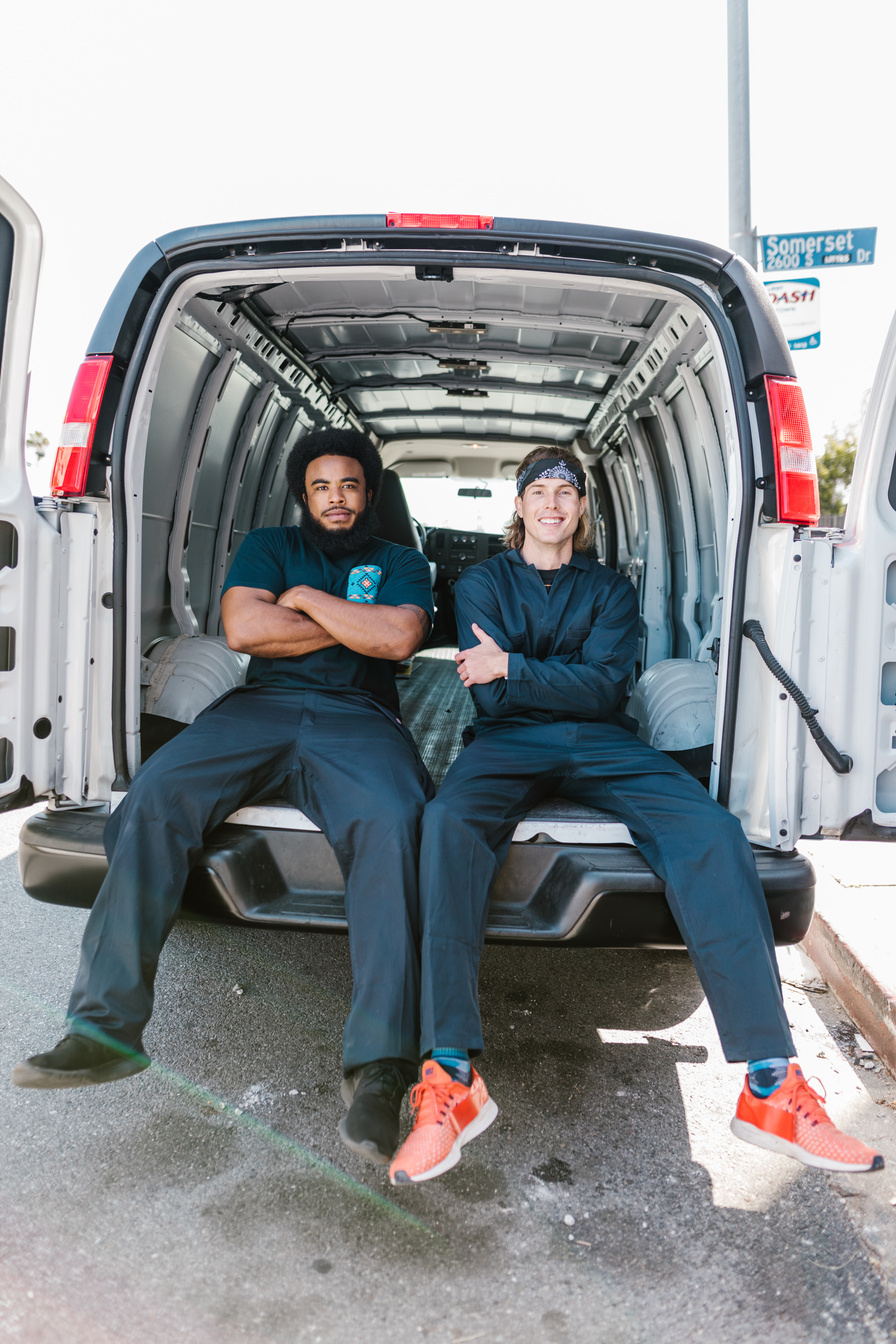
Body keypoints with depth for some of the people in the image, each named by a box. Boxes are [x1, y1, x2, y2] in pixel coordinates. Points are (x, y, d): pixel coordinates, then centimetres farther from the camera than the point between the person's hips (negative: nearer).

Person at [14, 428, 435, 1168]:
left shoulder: (402, 563, 20)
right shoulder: (269, 546, 23)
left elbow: (397, 638, -3)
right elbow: (242, 627, 2)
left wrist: (307, 599, 3)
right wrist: (350, 626, 4)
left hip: (357, 719, -2)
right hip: (260, 707, 2)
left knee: (392, 820, -36)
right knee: (154, 794, -27)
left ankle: (379, 1065, -36)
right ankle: (105, 1026, -21)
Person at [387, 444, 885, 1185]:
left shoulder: (611, 588, 18)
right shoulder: (483, 582, 15)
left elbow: (606, 687, -1)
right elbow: (491, 697, 1)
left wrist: (513, 667, -9)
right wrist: (565, 679, -4)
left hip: (601, 743, 2)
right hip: (512, 740, -1)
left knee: (713, 830, -27)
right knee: (449, 819, -36)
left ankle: (771, 1083, -25)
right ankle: (451, 1077, -37)